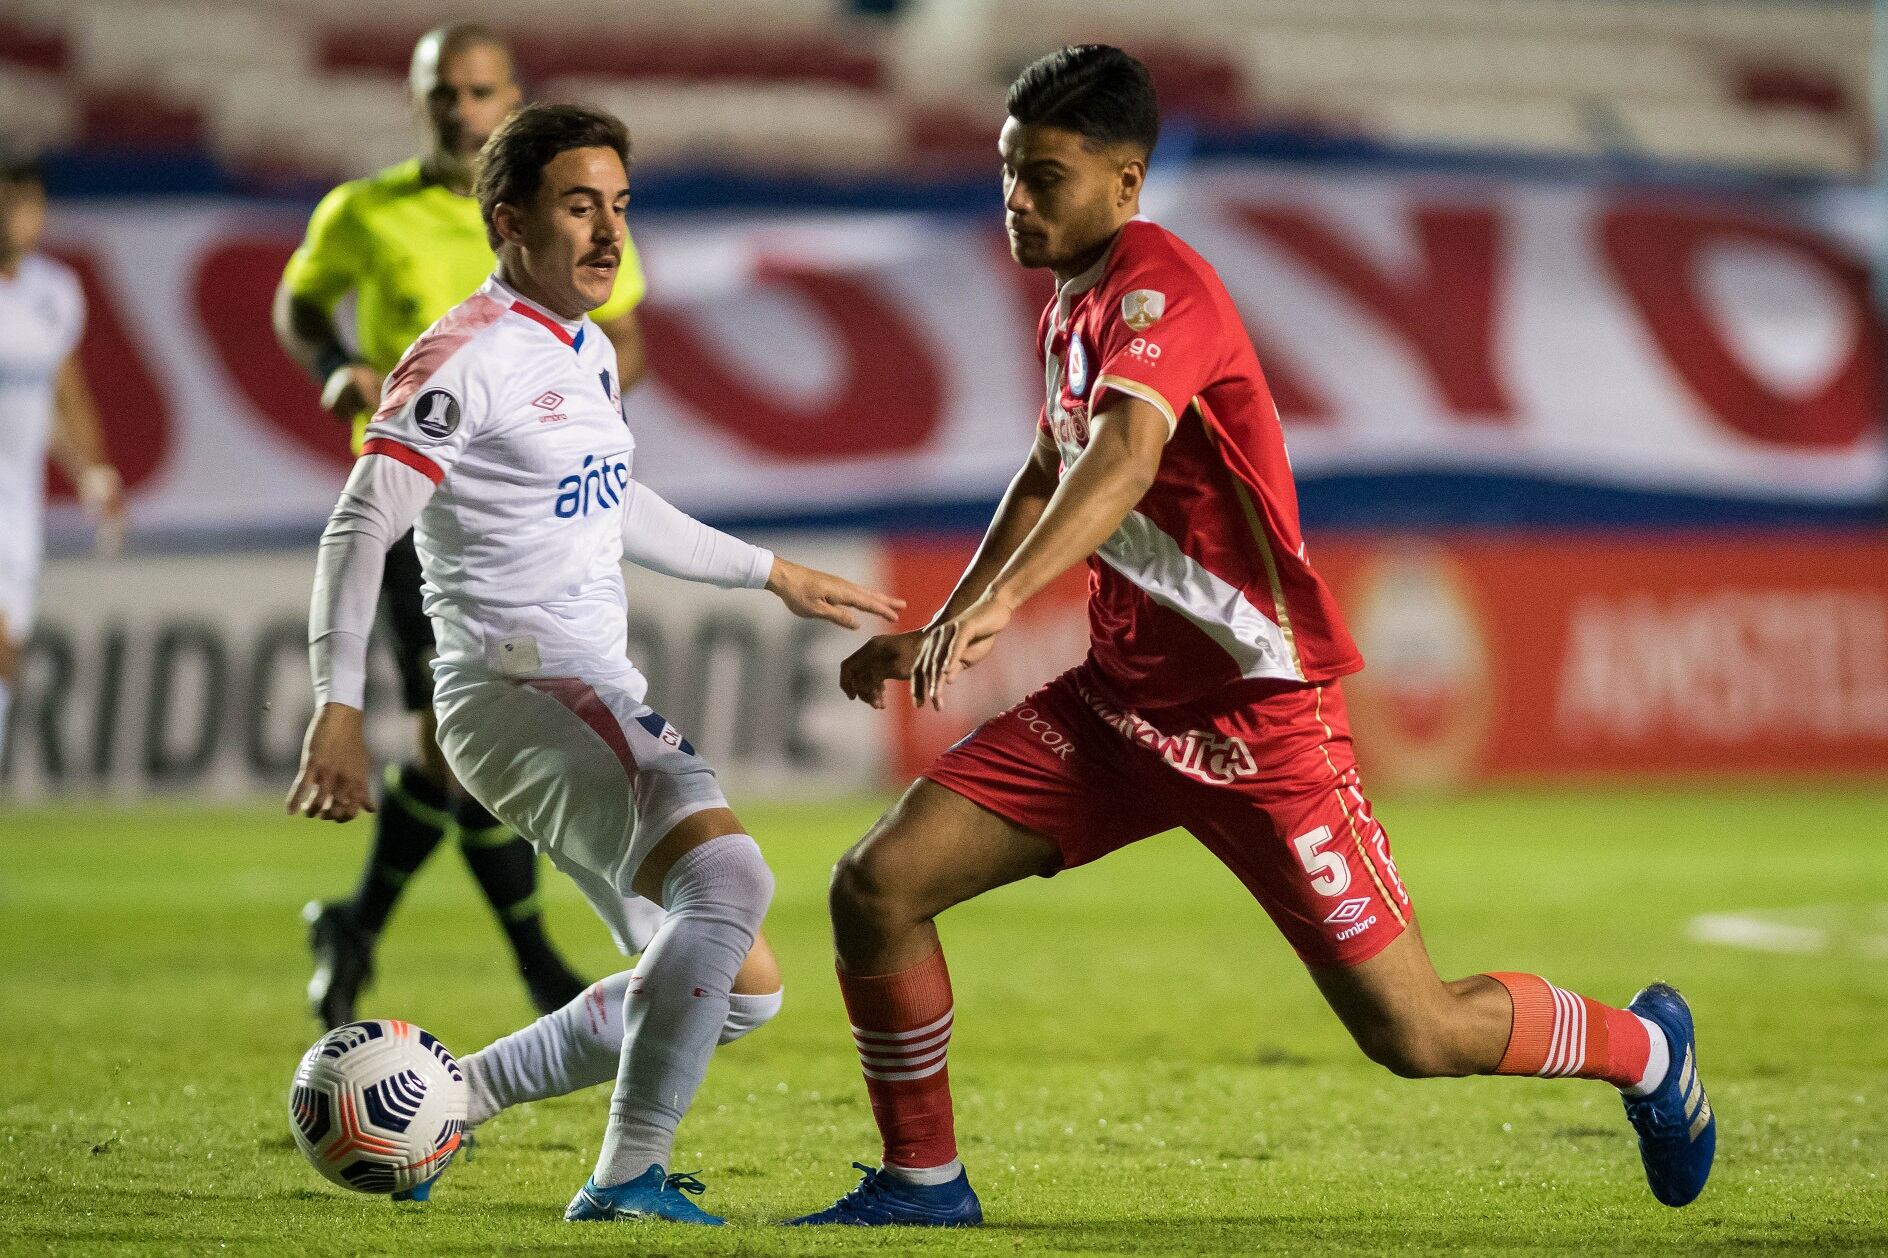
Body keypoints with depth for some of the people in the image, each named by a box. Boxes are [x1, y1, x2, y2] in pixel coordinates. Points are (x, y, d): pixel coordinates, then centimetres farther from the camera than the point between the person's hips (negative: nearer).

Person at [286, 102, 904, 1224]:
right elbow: (364, 522, -18)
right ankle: (629, 1177, -27)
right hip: (522, 690, -10)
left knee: (732, 980, 11)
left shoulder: (589, 352, 17)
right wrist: (338, 705, -27)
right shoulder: (469, 355, -12)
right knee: (729, 876, -29)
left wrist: (771, 573, 38)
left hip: (600, 704, 10)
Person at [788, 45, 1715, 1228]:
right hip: (1122, 692, 8)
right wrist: (942, 626, 23)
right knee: (878, 885, -6)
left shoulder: (1156, 284, -19)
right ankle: (924, 1183, 10)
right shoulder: (1077, 298, 10)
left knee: (1413, 1032, -4)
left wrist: (1001, 599, -54)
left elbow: (1124, 457, -39)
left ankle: (1645, 1044, 25)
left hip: (1256, 714, -8)